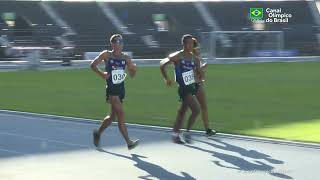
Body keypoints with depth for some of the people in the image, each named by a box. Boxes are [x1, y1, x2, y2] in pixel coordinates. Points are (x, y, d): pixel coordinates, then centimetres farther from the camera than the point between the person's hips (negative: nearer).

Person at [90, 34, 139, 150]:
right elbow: (93, 65, 1)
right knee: (121, 114, -15)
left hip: (121, 89, 6)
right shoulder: (107, 55, -4)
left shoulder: (126, 58, 7)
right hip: (111, 89, -6)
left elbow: (132, 75, 10)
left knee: (113, 116, 16)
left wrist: (133, 69, -12)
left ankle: (98, 133, 40)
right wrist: (101, 74, -14)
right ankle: (129, 142, -17)